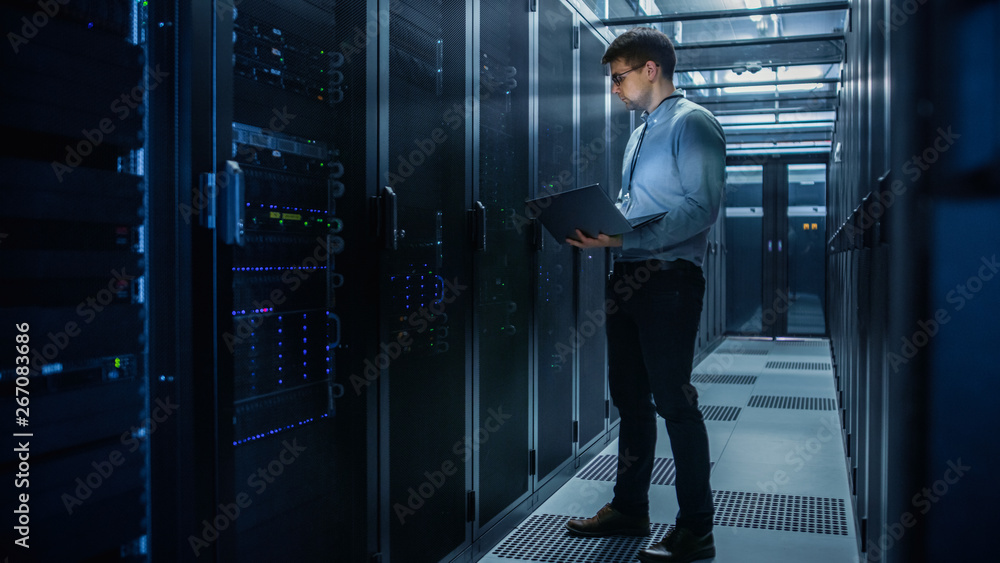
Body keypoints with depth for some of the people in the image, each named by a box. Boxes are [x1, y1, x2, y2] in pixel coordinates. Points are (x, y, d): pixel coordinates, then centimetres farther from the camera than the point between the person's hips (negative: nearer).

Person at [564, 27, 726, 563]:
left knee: (674, 401, -5)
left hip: (668, 278, -9)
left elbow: (703, 207, -19)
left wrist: (623, 238, -25)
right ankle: (629, 507, 26)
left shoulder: (693, 123, -7)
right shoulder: (640, 135, 21)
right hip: (627, 277, 9)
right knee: (631, 398, 14)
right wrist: (598, 231, 5)